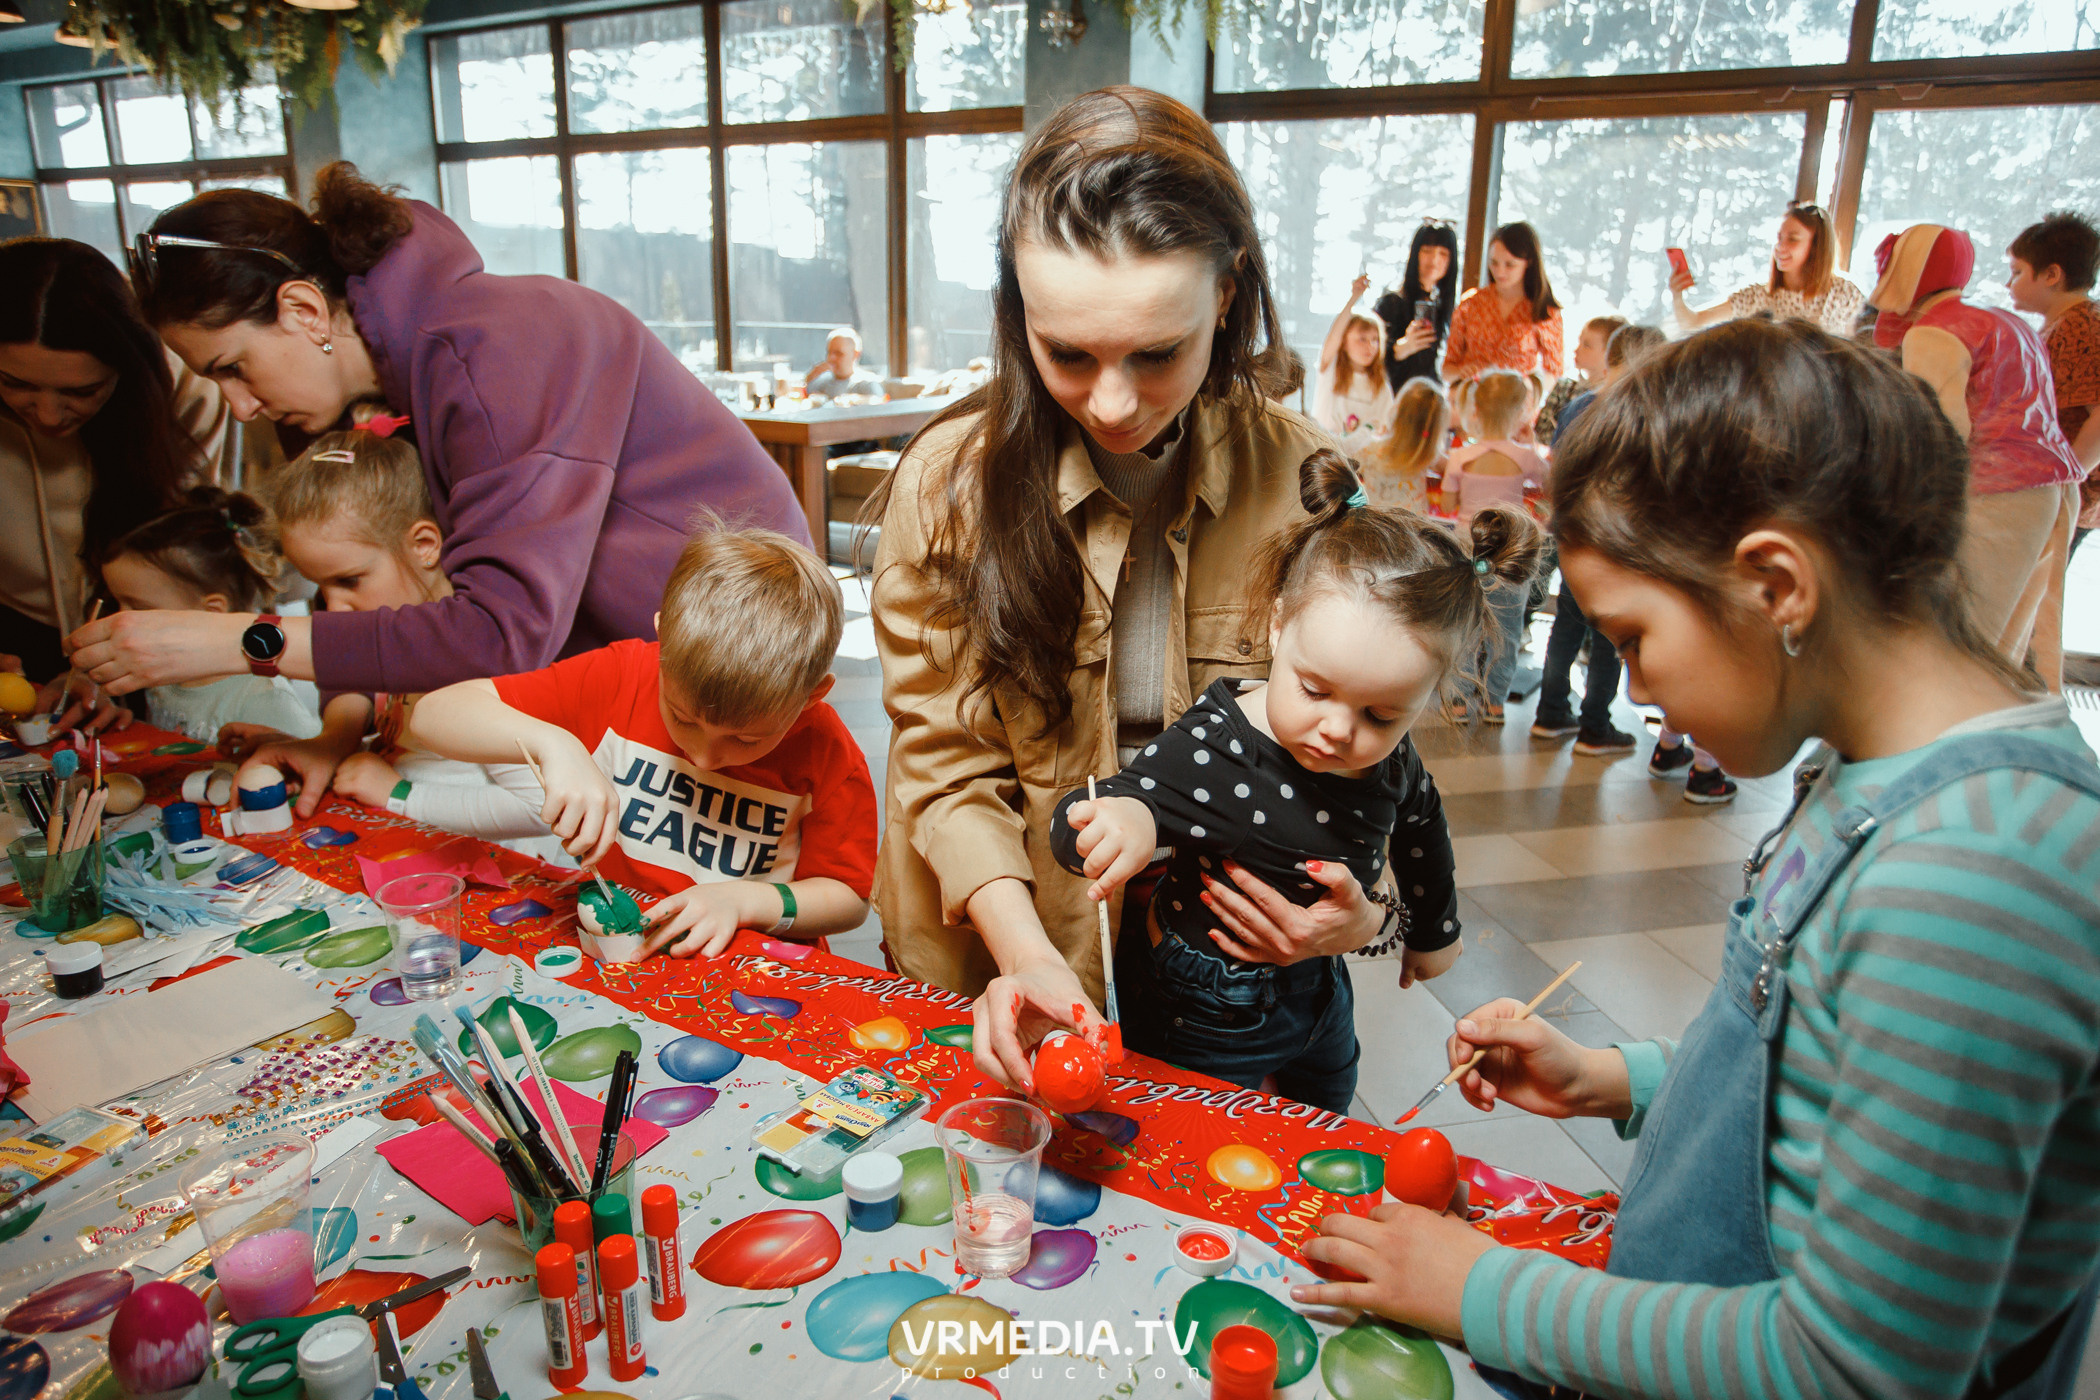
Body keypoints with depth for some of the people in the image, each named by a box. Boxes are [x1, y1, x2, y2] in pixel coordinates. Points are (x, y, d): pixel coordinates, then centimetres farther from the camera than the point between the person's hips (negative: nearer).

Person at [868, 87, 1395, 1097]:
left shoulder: (1308, 485, -13)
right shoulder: (949, 480, -16)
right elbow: (947, 760, -12)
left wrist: (1360, 910, -21)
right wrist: (1024, 951, -26)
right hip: (990, 971, 0)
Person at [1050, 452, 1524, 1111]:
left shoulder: (1390, 760, -13)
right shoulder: (1209, 750, -34)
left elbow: (1421, 824, 10)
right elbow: (1072, 825, -36)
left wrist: (1432, 929, 26)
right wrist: (1128, 817, -59)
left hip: (1319, 998, 7)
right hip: (1202, 1026, -6)